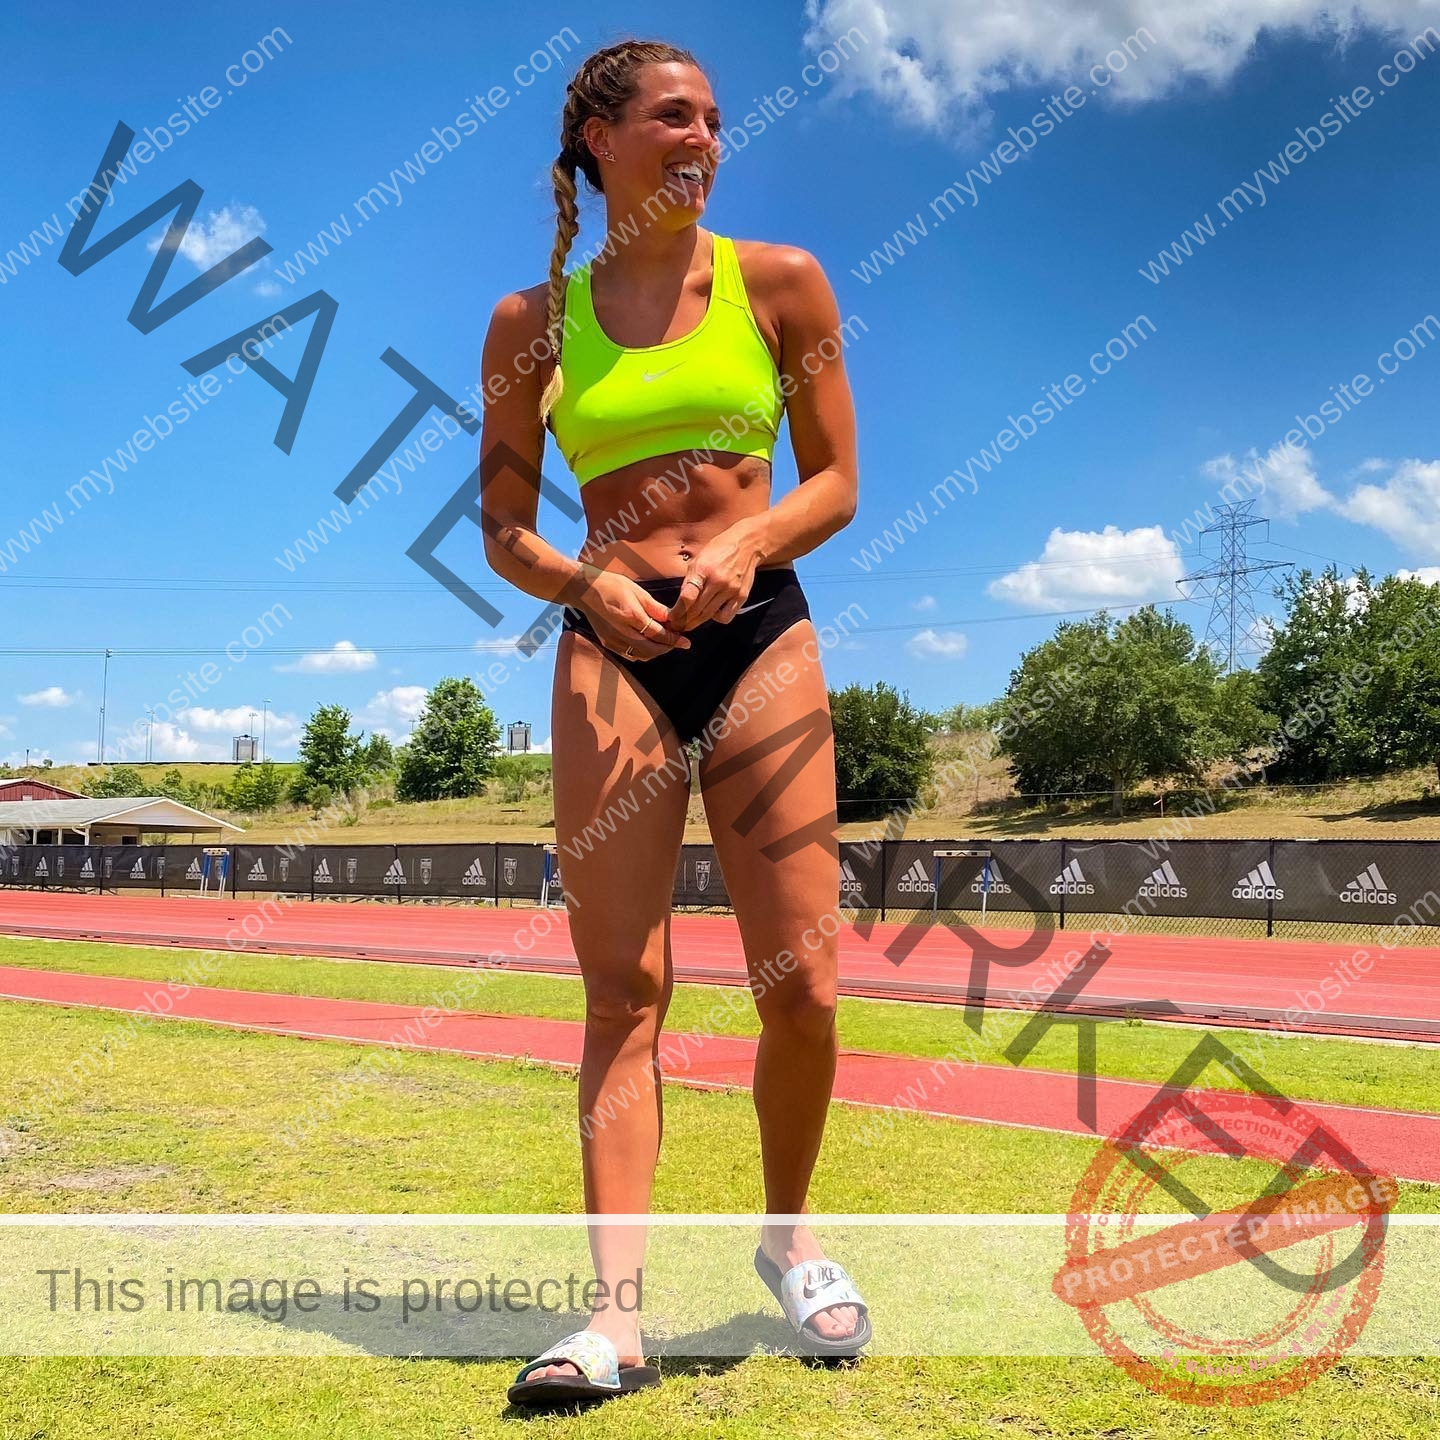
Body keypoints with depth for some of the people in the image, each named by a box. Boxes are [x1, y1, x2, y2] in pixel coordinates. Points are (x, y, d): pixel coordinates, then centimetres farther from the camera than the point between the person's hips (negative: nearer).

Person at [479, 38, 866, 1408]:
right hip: (612, 652, 0)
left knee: (800, 989, -1)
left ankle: (788, 1237, 25)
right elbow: (503, 530, 8)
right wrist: (587, 585, -12)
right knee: (622, 992, -3)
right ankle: (617, 1309, 0)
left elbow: (834, 479, 8)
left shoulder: (779, 281, 7)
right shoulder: (533, 321, 8)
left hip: (761, 640, 0)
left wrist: (745, 543, -12)